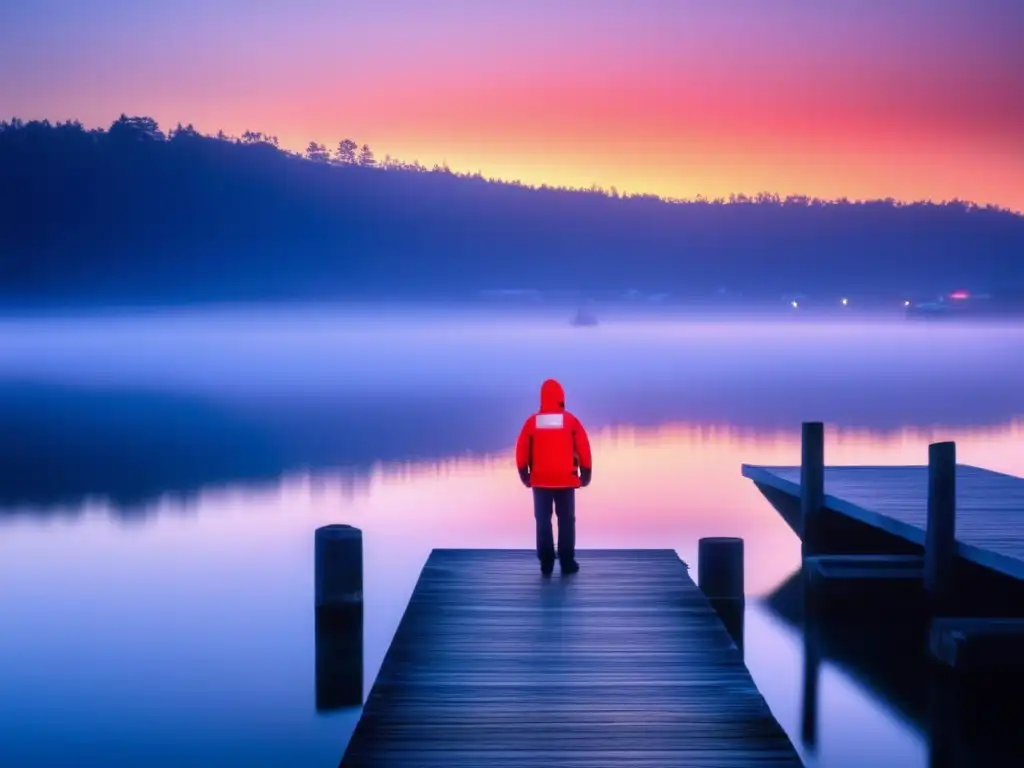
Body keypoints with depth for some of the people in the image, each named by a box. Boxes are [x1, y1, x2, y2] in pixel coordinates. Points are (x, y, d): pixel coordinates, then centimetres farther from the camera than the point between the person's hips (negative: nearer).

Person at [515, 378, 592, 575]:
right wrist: (586, 474, 7)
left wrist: (524, 475, 13)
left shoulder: (532, 422, -1)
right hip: (565, 479, -1)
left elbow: (522, 452, 1)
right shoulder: (570, 420, -3)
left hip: (540, 480, 1)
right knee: (566, 521, 6)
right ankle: (567, 562, 4)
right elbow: (583, 449, -3)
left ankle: (546, 564, 4)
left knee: (543, 521, 6)